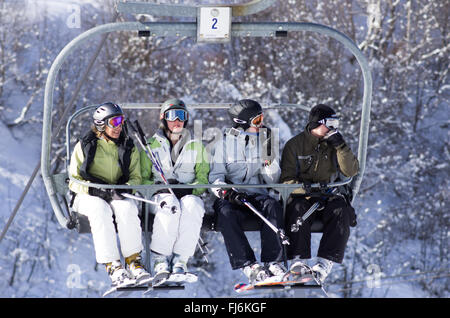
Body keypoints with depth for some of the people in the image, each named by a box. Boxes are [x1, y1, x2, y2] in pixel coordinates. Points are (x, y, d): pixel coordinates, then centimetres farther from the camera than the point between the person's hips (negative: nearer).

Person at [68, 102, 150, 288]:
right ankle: (113, 267, -43)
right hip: (88, 196, -2)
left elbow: (136, 177, 8)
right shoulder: (85, 146, 1)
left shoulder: (128, 147, 10)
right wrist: (96, 190, -19)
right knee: (101, 210, -37)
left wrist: (125, 188, -16)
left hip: (118, 195, 2)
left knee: (127, 208, -34)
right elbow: (74, 181, 0)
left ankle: (134, 262, -36)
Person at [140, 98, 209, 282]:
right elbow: (142, 179, 9)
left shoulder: (196, 146, 17)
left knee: (191, 205, -37)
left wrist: (188, 189, -12)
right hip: (160, 196, -1)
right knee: (170, 204, -38)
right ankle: (160, 259, -37)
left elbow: (203, 179, 9)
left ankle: (180, 260, -38)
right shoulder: (152, 145, 14)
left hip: (190, 195, 1)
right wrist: (158, 186, -13)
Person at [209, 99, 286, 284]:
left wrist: (268, 154, -5)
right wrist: (227, 192, -23)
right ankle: (248, 265, -42)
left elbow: (272, 180, 9)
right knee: (226, 214, -36)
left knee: (273, 206, -31)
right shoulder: (223, 145, 7)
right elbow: (215, 178, -2)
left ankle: (272, 262, -35)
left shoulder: (262, 142, 14)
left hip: (256, 194, 2)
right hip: (229, 198, -2)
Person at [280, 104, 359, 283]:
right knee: (298, 209, -35)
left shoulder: (334, 145, 13)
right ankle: (298, 259, -42)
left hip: (330, 197, 2)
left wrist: (340, 147, -10)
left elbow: (351, 172, 0)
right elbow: (286, 181, -4)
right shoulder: (294, 145, 4)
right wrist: (306, 188, -23)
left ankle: (325, 263, -41)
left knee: (340, 211, -31)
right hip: (302, 196, -2)